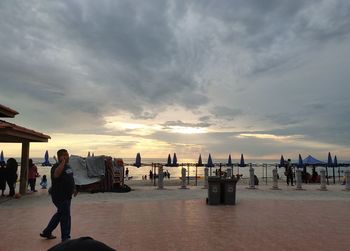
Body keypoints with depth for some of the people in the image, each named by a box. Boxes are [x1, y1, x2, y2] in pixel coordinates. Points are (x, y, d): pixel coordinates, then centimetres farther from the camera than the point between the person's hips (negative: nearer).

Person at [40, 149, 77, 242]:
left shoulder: (68, 166, 11)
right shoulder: (57, 166, -18)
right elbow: (56, 175, -41)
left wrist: (73, 188, 19)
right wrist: (63, 162, -34)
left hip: (67, 195, 10)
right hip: (59, 196, -9)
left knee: (60, 214, 21)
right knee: (65, 216, -3)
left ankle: (46, 232, 37)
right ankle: (65, 238, 9)